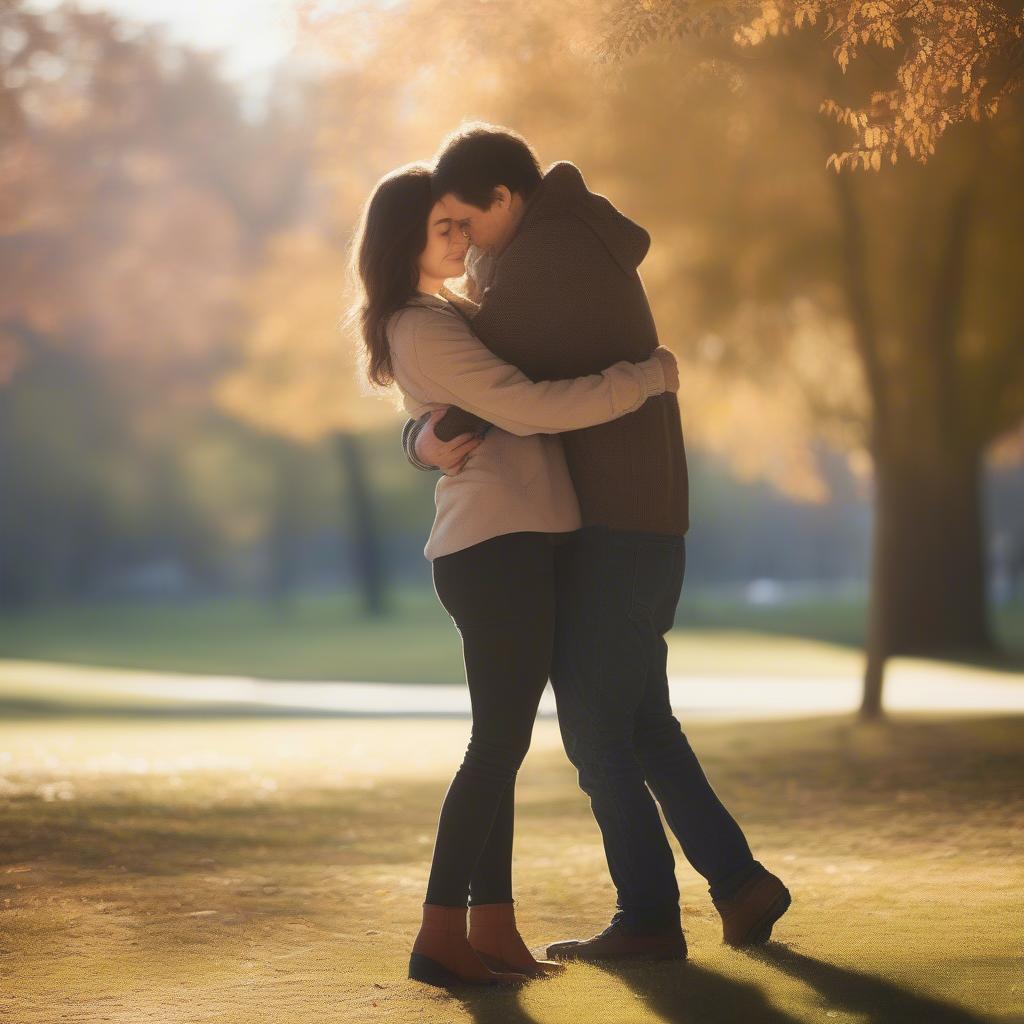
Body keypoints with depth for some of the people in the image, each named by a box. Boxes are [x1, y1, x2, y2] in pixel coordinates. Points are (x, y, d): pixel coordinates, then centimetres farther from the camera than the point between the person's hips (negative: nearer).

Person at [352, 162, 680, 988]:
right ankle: (440, 935, -9)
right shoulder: (423, 330, -11)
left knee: (503, 742, 10)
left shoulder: (449, 318, 21)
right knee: (498, 743, -10)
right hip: (496, 547, -10)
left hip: (511, 547, 10)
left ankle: (493, 926, 14)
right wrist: (647, 376, -13)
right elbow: (527, 407, -19)